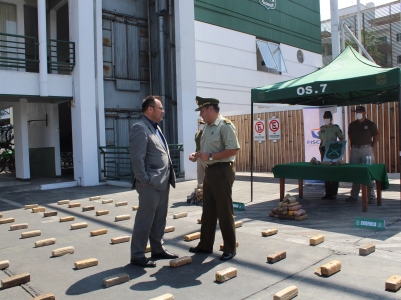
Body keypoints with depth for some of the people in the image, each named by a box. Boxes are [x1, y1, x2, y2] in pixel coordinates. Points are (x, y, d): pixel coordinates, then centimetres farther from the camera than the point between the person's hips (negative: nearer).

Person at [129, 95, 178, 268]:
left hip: (163, 183, 9)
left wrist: (168, 178, 16)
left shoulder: (156, 128, 18)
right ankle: (137, 255, 12)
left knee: (160, 219, 16)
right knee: (145, 220, 0)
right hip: (151, 184, -9)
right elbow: (137, 158, -18)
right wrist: (144, 181, -18)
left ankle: (157, 249, 28)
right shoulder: (140, 128, -12)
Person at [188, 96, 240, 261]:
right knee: (208, 210, 14)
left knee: (224, 211, -1)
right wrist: (197, 154, 3)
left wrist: (210, 157, -20)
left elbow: (233, 149, -21)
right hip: (209, 170, 9)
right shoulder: (207, 127, 14)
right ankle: (205, 245, 25)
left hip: (222, 171, -9)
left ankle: (230, 248, 13)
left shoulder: (225, 125, -13)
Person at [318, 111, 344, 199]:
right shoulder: (322, 128, 11)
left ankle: (334, 193, 6)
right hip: (324, 151, 4)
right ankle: (327, 192, 13)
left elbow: (341, 139, 0)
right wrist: (320, 147, 5)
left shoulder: (336, 127, -2)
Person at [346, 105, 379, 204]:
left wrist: (371, 147, -2)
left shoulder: (370, 124, 0)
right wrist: (352, 147, 9)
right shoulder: (352, 125, 11)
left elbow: (376, 137, 4)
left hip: (366, 149, -4)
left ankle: (371, 197, 3)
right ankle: (354, 195, 15)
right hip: (355, 150, 4)